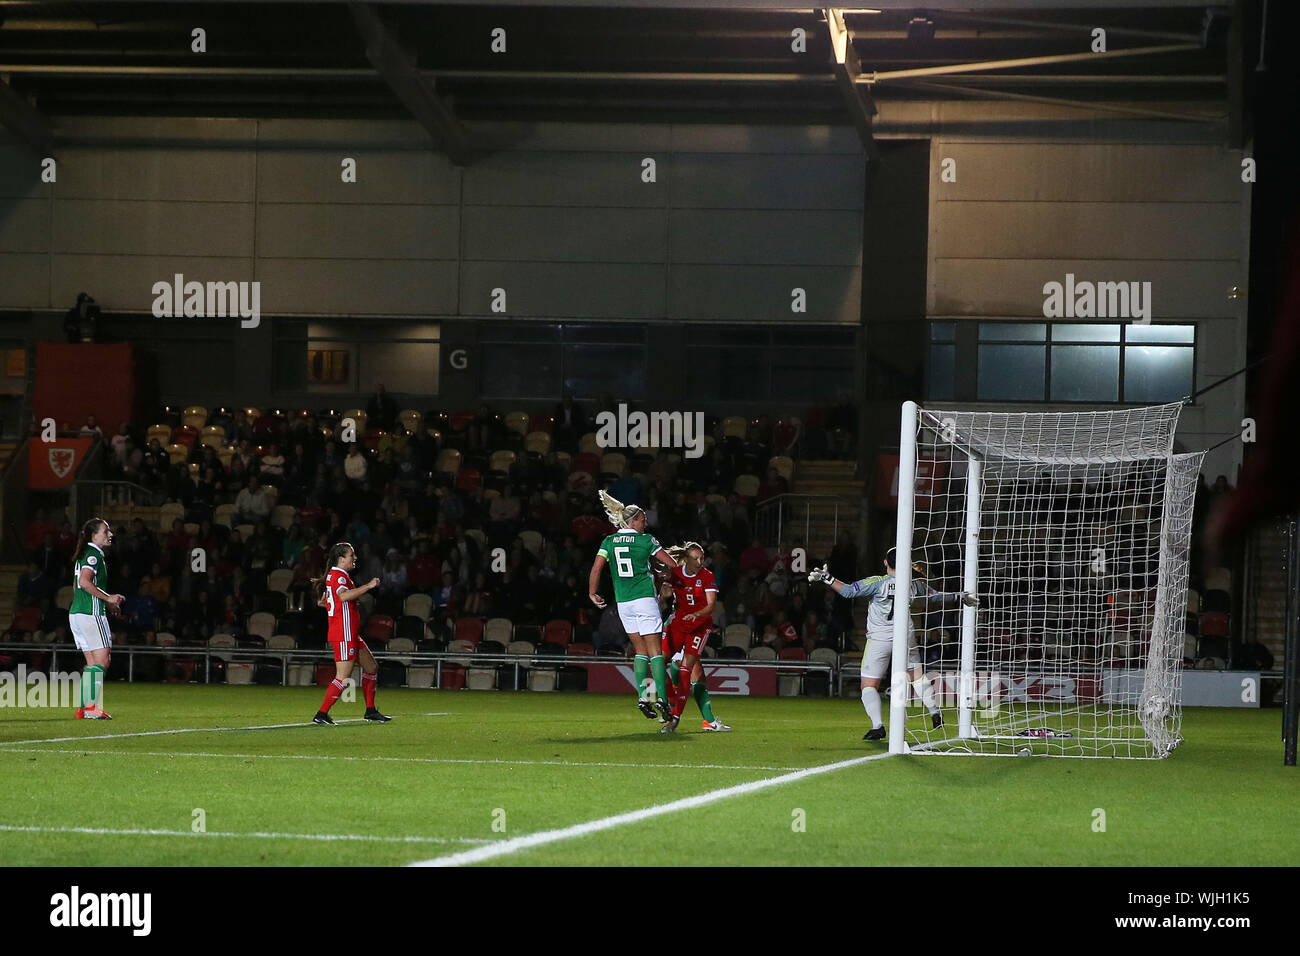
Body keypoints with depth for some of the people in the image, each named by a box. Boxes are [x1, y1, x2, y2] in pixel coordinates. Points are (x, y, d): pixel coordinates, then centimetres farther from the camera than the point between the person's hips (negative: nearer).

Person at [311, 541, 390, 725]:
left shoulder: (333, 575, 17)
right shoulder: (338, 576, -14)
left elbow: (321, 602, 24)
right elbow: (344, 595, -34)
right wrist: (368, 586, -30)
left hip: (351, 635, 11)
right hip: (344, 635, -11)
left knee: (371, 667, 16)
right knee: (343, 677, -10)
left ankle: (370, 710, 22)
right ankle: (321, 714, -6)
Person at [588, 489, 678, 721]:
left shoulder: (609, 542, 6)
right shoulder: (645, 540, -3)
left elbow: (596, 567, -3)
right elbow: (672, 563, 0)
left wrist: (592, 592, 8)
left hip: (623, 602, 4)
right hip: (645, 598, -4)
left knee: (640, 651, 13)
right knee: (655, 651, -3)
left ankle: (642, 696, 1)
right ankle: (661, 698, -13)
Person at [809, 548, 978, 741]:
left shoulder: (878, 582, -13)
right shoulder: (914, 584, -1)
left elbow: (848, 591, -16)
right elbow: (936, 597, 15)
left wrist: (827, 578, -7)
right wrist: (959, 596, 31)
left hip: (878, 640, -4)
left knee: (869, 685, 1)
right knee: (917, 675, 25)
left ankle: (877, 726, -14)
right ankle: (935, 715, 27)